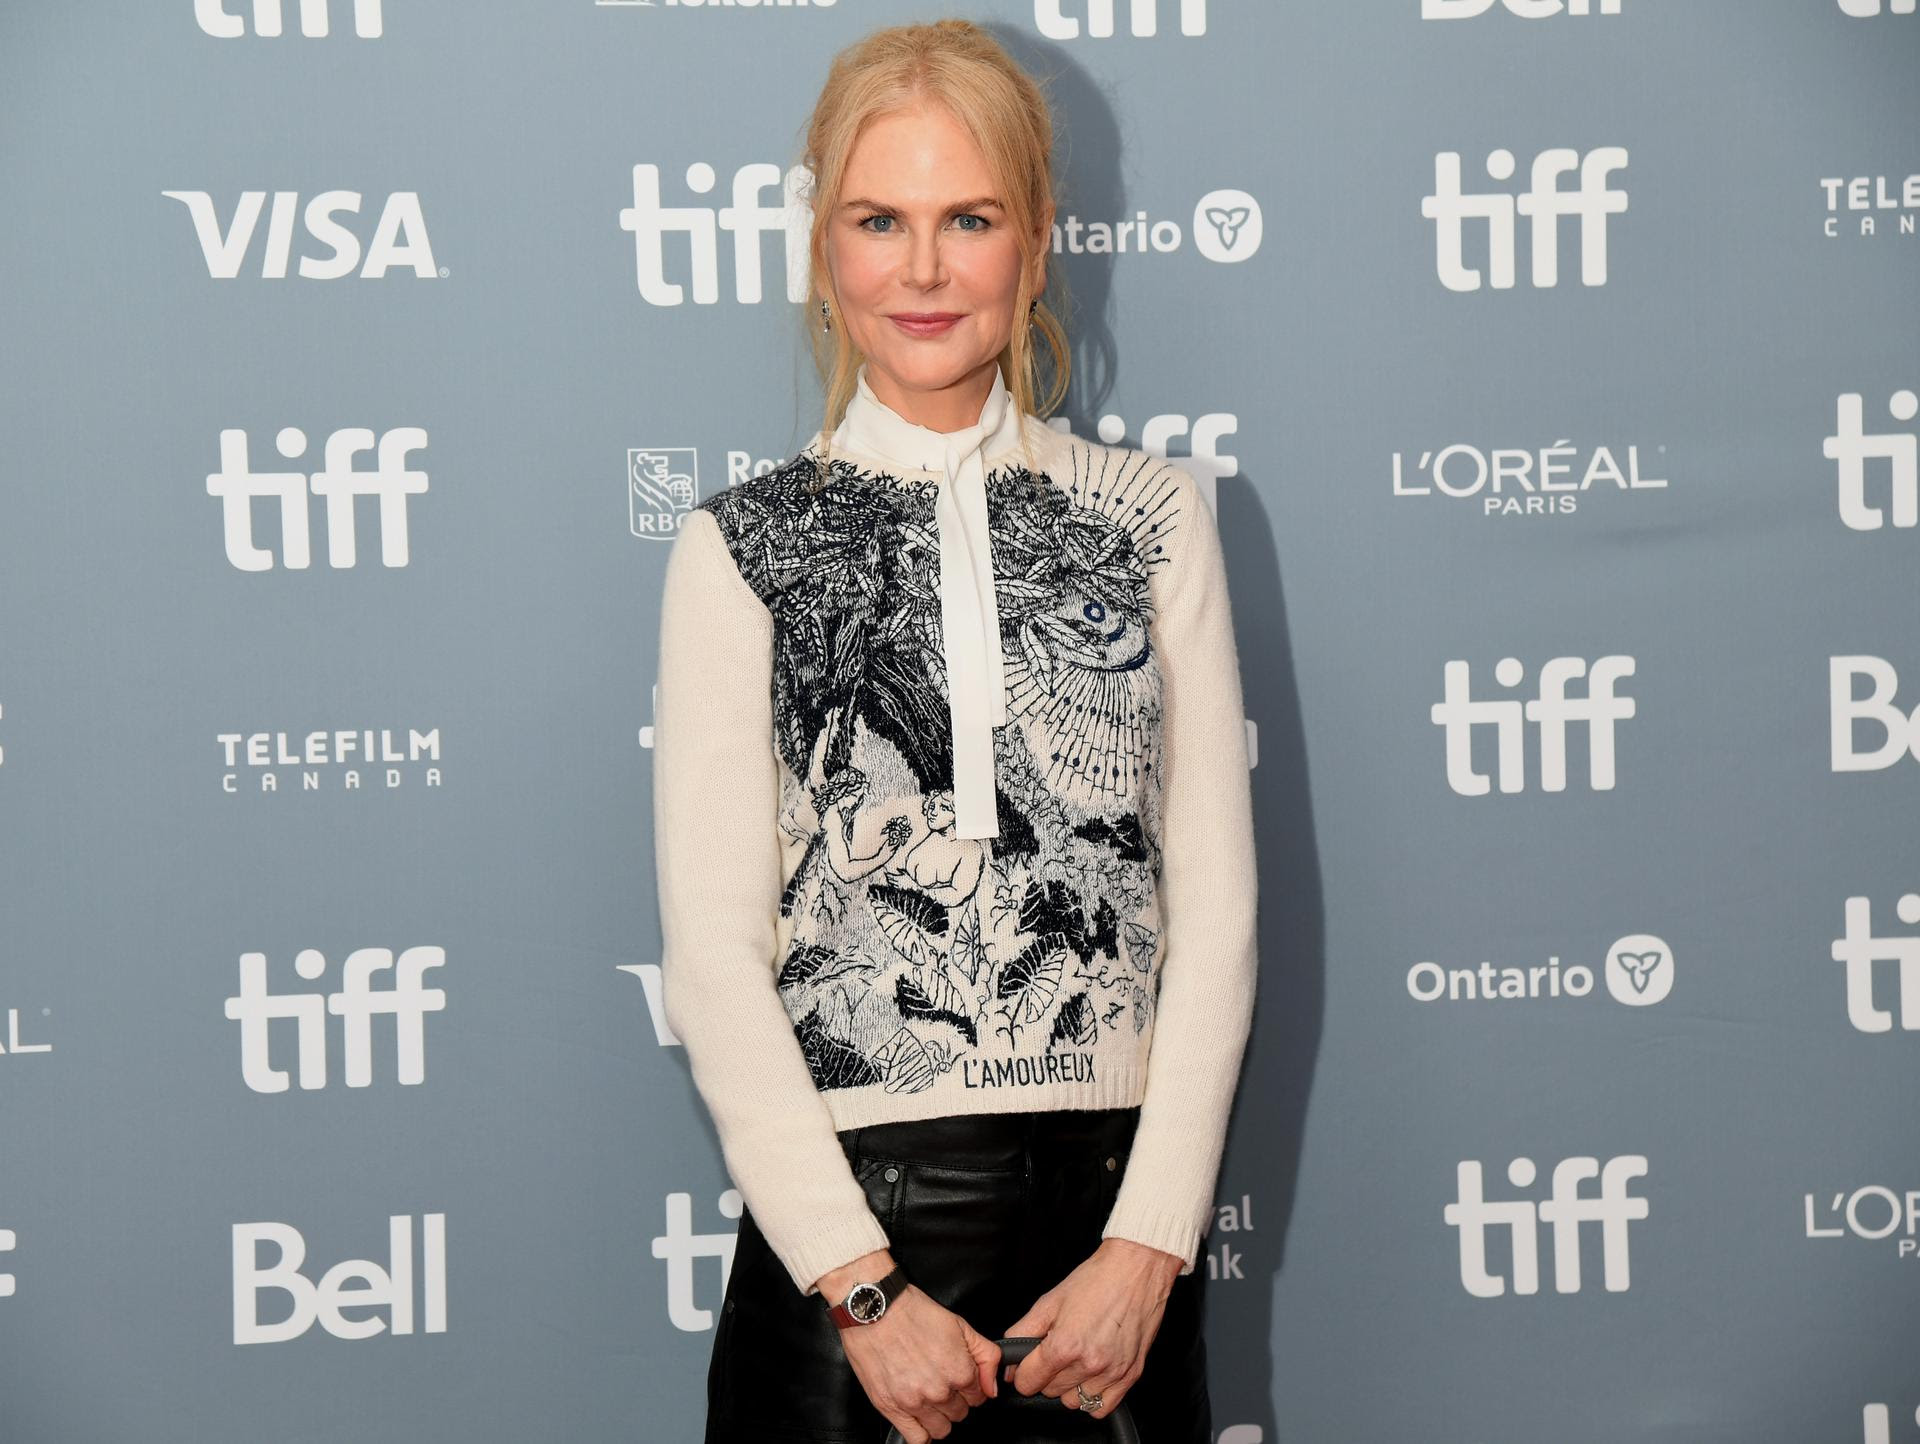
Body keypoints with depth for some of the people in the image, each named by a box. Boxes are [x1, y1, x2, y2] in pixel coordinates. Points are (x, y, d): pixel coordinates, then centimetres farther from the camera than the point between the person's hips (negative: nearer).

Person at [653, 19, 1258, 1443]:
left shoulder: (1151, 515, 6)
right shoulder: (740, 549, 1)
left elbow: (1215, 900, 3)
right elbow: (713, 952, -4)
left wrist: (1146, 1246, -7)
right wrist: (862, 1284, -11)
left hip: (1119, 1217, 2)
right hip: (843, 1214, -1)